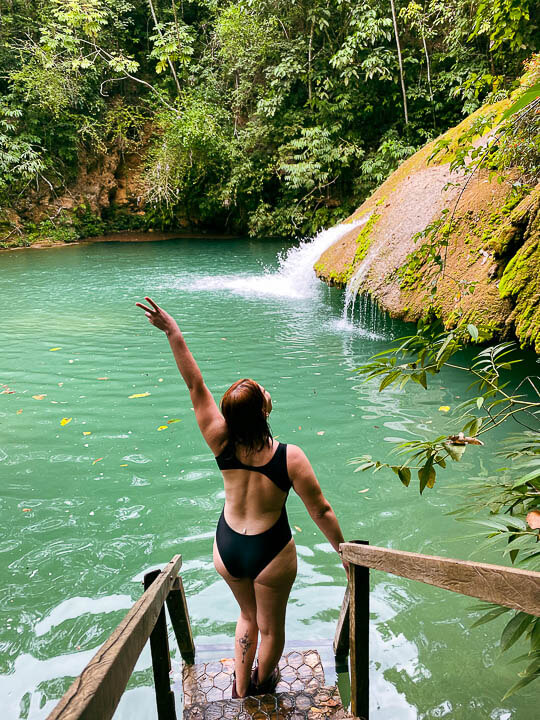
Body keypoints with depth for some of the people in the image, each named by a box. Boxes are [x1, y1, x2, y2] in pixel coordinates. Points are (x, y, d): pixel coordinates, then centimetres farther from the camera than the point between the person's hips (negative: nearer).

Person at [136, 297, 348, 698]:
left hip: (227, 549, 3)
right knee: (271, 626, 26)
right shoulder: (290, 457, -25)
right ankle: (263, 682, 53)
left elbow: (195, 385, -17)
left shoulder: (222, 445, -19)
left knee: (248, 616, 31)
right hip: (271, 553, -3)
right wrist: (343, 551, -1)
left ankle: (240, 689, 47)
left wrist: (173, 331, -15)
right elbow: (321, 511, -16)